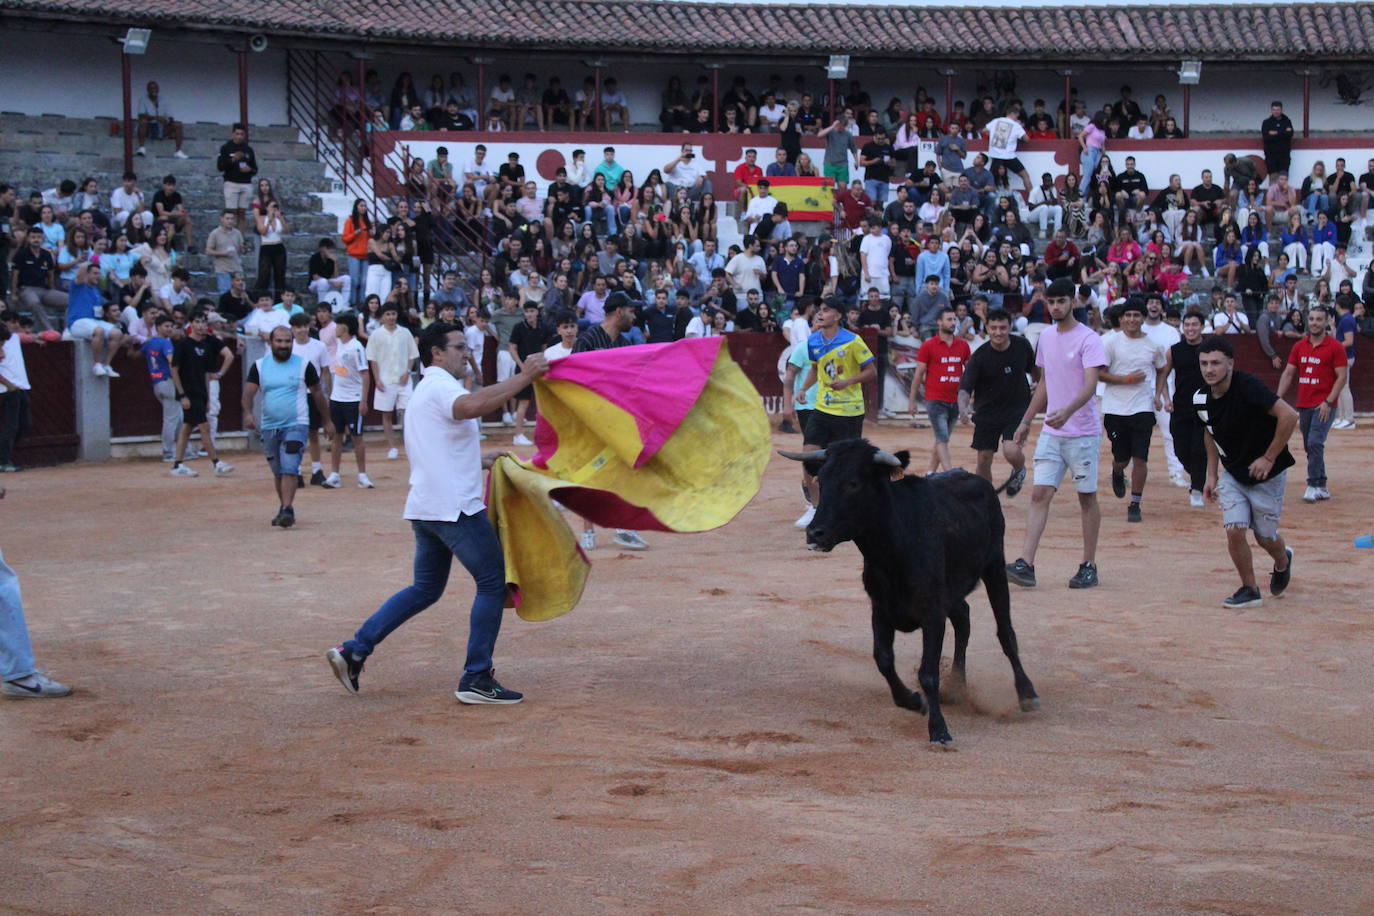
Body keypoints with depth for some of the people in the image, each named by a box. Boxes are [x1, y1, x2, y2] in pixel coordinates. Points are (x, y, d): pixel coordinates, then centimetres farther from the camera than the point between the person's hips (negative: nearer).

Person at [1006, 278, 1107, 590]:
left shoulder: (1088, 339, -10)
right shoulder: (1046, 337, 11)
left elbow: (1090, 385, -21)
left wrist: (1068, 411, -38)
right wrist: (1026, 421, 21)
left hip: (1083, 432, -5)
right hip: (1051, 432, 5)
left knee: (1087, 497, 4)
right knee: (1040, 494, -5)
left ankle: (1089, 567, 12)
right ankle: (1025, 564, -12)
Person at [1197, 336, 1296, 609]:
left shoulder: (1247, 387, -26)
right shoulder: (1201, 398, -5)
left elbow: (1289, 416, -31)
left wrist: (1269, 458, -25)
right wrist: (1212, 475, 11)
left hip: (1267, 473, -5)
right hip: (1232, 474, 5)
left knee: (1265, 537, 7)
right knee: (1234, 531, -10)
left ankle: (1283, 561, 43)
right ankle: (1250, 590, 8)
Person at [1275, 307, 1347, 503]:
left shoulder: (1335, 347, -5)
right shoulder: (1299, 347, 10)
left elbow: (1342, 376, -8)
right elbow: (1288, 373, 12)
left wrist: (1328, 402, -16)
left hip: (1324, 405, -6)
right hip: (1304, 404, 6)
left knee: (1315, 443, -17)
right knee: (1309, 446, 8)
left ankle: (1313, 485, -12)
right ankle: (1321, 488, 17)